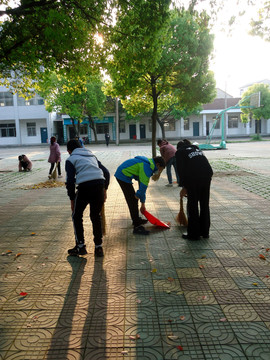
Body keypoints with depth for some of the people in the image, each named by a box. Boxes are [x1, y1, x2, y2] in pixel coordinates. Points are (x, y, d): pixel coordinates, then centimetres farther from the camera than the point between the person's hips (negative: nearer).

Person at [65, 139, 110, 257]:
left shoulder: (71, 159, 12)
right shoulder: (91, 156, 28)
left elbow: (70, 180, 0)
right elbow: (106, 173, 22)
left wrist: (72, 199, 8)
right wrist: (105, 189, 25)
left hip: (84, 187, -4)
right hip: (99, 186, 5)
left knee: (77, 216, 16)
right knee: (96, 217, 18)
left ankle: (80, 246, 17)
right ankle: (98, 247, 20)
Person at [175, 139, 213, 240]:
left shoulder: (179, 152, 11)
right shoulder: (196, 148, 28)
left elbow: (181, 170, 2)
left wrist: (183, 187, 9)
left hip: (194, 178, -5)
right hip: (207, 174, 6)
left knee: (192, 205, 7)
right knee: (205, 204, 16)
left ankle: (193, 234, 14)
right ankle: (205, 232, 26)